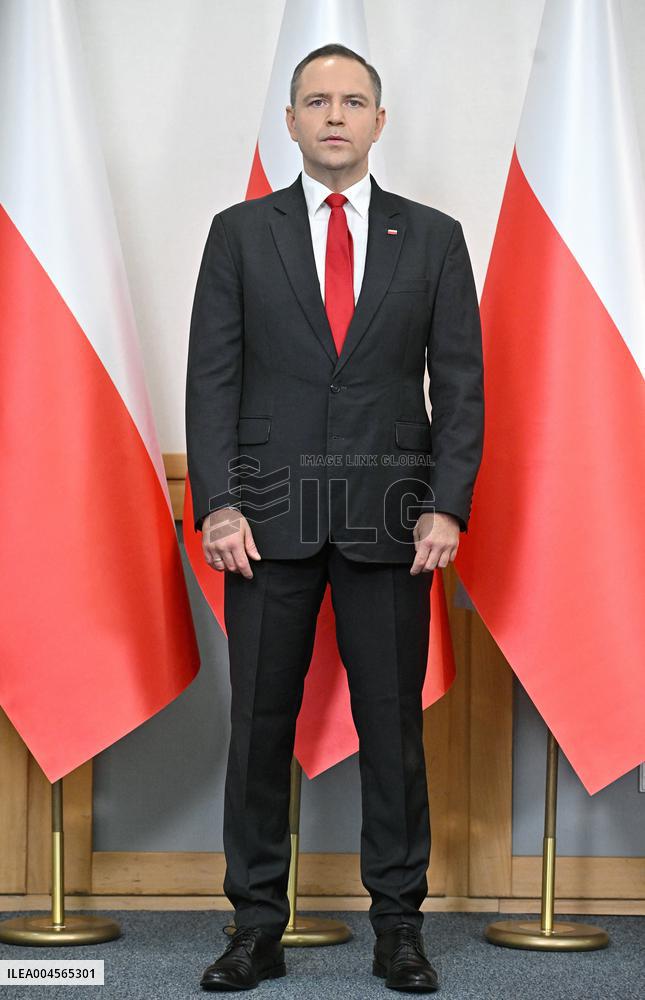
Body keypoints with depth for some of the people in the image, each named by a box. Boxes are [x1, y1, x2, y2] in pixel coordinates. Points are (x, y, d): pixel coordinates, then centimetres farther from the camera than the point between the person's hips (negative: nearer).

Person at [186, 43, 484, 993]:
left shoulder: (433, 238, 8)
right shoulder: (240, 232, 7)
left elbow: (460, 382, 4)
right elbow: (212, 376, 2)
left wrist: (446, 506, -6)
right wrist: (218, 504, -8)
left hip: (388, 518, 0)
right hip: (268, 514, 0)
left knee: (393, 721, 4)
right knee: (259, 722, 3)